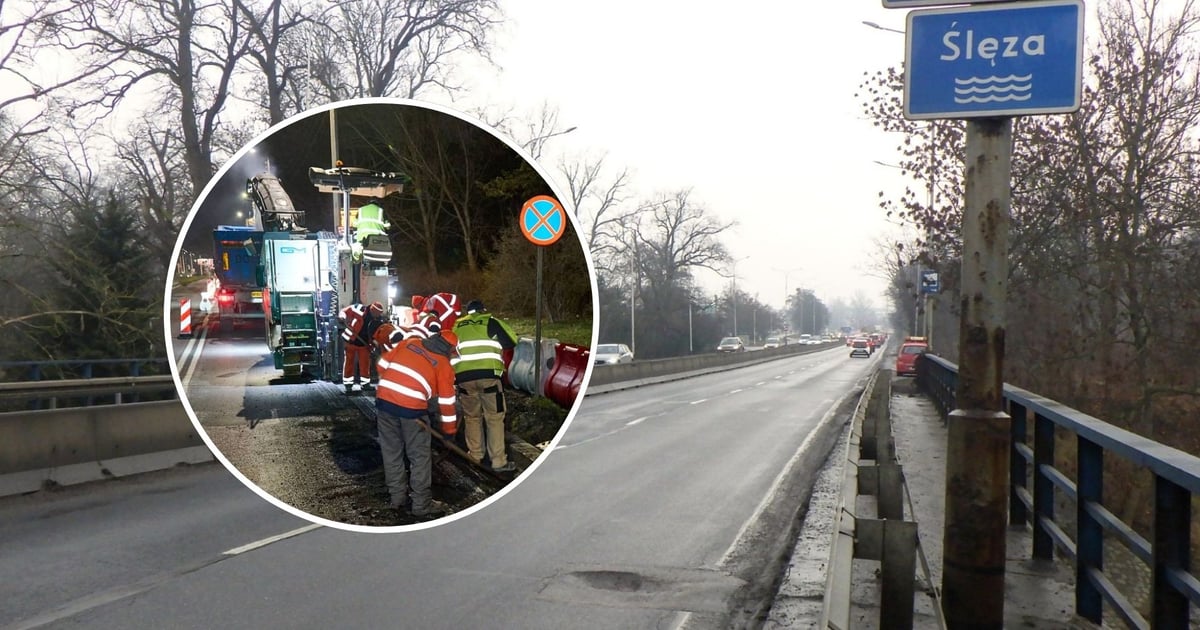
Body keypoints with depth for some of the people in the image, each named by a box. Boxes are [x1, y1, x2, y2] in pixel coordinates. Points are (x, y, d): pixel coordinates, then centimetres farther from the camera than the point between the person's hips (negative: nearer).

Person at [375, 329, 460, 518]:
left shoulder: (409, 343, 16)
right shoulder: (443, 364, 6)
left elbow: (383, 364, 17)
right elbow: (446, 400, 7)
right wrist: (450, 428, 18)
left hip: (384, 400, 5)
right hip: (412, 408, -4)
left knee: (391, 452, 16)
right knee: (419, 456, 8)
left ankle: (399, 497, 27)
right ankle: (421, 504, 13)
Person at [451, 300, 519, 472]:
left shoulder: (455, 326, 21)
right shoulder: (492, 322, 12)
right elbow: (512, 341, 11)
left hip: (463, 377, 3)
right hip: (488, 374, -3)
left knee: (472, 417, 20)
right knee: (494, 417, 5)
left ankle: (475, 456, 26)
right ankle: (498, 461, 4)